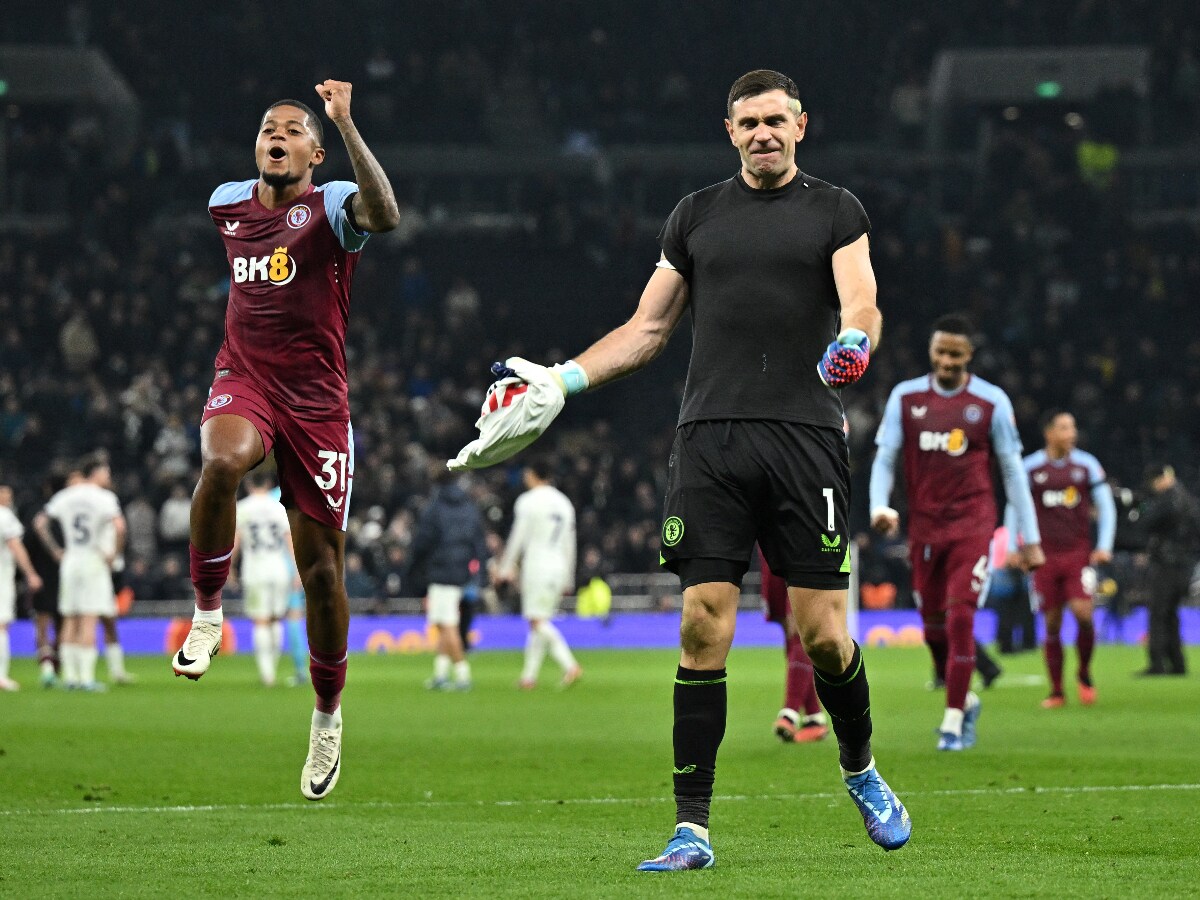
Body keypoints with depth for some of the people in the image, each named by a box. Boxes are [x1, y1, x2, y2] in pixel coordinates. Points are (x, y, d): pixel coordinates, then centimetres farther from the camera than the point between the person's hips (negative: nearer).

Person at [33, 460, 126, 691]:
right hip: (94, 562, -5)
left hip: (69, 560, 5)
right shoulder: (105, 498, -7)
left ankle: (70, 676, 9)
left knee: (70, 622, 10)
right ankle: (87, 678, -9)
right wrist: (115, 553, -9)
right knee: (89, 621, -5)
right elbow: (119, 527, -22)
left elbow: (40, 523, 9)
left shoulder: (64, 496, 9)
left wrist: (55, 551, 11)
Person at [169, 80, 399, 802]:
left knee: (322, 567, 2)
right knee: (222, 461, -36)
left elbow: (384, 215, -31)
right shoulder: (227, 203, 10)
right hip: (243, 382, 2)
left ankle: (328, 713, 23)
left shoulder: (332, 207, -6)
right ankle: (208, 613, -17)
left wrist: (346, 124, -36)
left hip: (316, 399, -2)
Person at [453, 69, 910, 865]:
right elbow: (647, 330, 22)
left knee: (822, 632, -4)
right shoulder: (695, 217, 17)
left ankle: (861, 770, 25)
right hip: (711, 440, 2)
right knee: (704, 631, -6)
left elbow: (862, 306, -4)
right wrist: (558, 381, 11)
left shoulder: (835, 212, 9)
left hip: (805, 436, -2)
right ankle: (691, 829, -4)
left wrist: (852, 343, -28)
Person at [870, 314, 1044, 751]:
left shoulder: (991, 402, -1)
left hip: (972, 525, -3)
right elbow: (885, 458, 5)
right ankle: (964, 700, 30)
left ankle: (954, 719, -7)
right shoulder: (905, 397, 4)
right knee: (934, 625, 7)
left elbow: (1012, 470, 4)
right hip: (924, 528, 3)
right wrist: (880, 506, -15)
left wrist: (1030, 538, 3)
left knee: (960, 619, -14)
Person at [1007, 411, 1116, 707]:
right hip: (1046, 557, 0)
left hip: (1079, 553, 0)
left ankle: (1084, 674, 8)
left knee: (1082, 611, -17)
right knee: (1052, 623, 1)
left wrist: (1104, 546, -2)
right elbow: (1014, 508, 13)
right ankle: (1056, 691, 10)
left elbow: (1106, 507, 8)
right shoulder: (1030, 468, 3)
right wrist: (1012, 548, 6)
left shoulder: (1087, 465, 4)